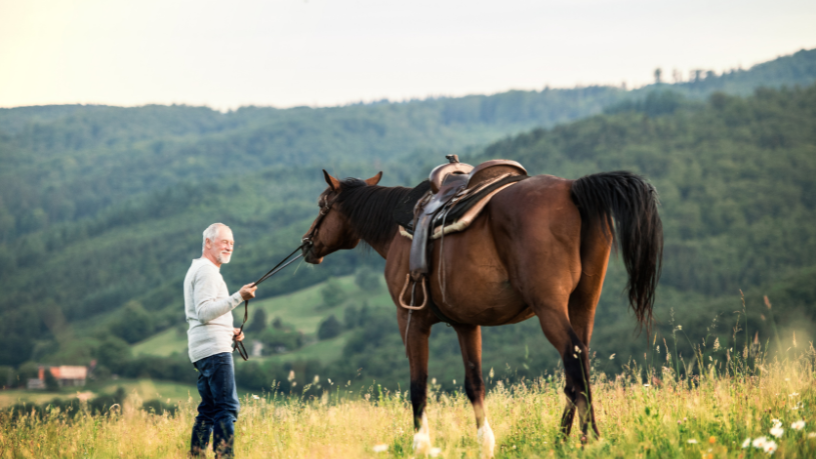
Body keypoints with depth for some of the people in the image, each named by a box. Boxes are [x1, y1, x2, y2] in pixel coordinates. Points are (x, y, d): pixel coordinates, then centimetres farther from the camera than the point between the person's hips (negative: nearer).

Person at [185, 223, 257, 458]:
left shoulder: (199, 269, 25)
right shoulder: (206, 270, -7)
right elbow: (204, 312, -19)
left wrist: (229, 331, 16)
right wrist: (239, 297, -24)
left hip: (203, 350, 11)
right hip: (214, 349, -11)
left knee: (209, 409, 11)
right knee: (227, 407, -15)